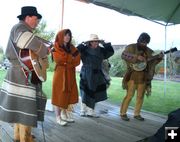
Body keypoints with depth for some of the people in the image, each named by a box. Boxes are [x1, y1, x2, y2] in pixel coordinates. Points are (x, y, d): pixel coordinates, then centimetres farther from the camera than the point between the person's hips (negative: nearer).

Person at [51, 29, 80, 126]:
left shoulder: (72, 48, 12)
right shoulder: (56, 48, -3)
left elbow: (77, 61, 3)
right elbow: (58, 59, -18)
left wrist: (65, 61, -11)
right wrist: (71, 57, -9)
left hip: (70, 74, 6)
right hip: (60, 74, -6)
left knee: (69, 95, 7)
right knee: (59, 95, -2)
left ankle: (65, 115, 20)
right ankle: (58, 118, 5)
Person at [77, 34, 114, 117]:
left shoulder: (101, 50, 8)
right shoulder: (85, 49, -6)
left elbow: (111, 51, 7)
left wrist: (104, 44, 0)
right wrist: (83, 44, -16)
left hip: (97, 75, 5)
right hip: (86, 75, -5)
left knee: (94, 93, 10)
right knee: (85, 92, 2)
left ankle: (90, 111, 22)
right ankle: (83, 111, 15)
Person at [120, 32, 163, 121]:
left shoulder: (149, 51, 12)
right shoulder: (131, 47, -3)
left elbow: (153, 62, 10)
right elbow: (123, 55, -18)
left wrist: (159, 58, -10)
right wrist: (137, 57, -27)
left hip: (144, 76, 5)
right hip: (133, 75, -5)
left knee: (140, 96, 8)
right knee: (129, 95, -6)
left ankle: (137, 114, 22)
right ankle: (123, 113, 8)